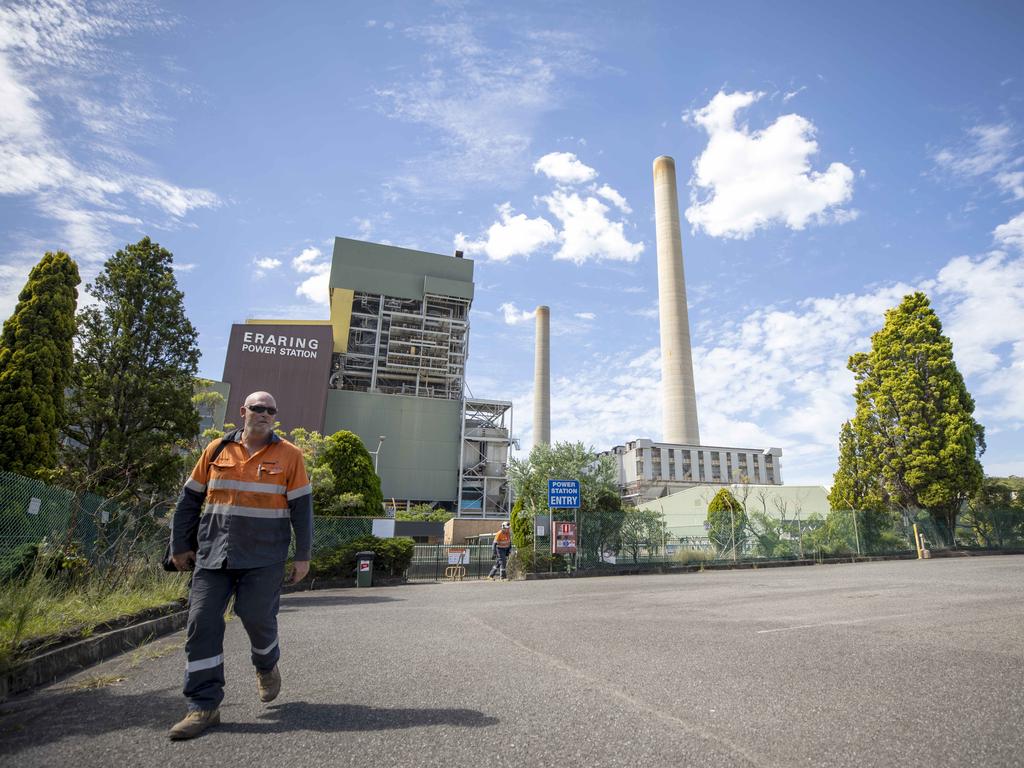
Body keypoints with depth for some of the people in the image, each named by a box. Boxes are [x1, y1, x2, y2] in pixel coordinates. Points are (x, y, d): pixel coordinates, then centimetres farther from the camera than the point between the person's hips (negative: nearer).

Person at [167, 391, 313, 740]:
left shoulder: (288, 455, -1)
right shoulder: (217, 450, 6)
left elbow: (302, 508, -1)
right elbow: (189, 500, 13)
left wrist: (303, 555, -4)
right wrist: (180, 546, 12)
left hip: (264, 557, -2)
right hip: (213, 554, 3)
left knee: (257, 617, -3)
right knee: (202, 623, -1)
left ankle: (266, 666, 31)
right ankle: (204, 706, 11)